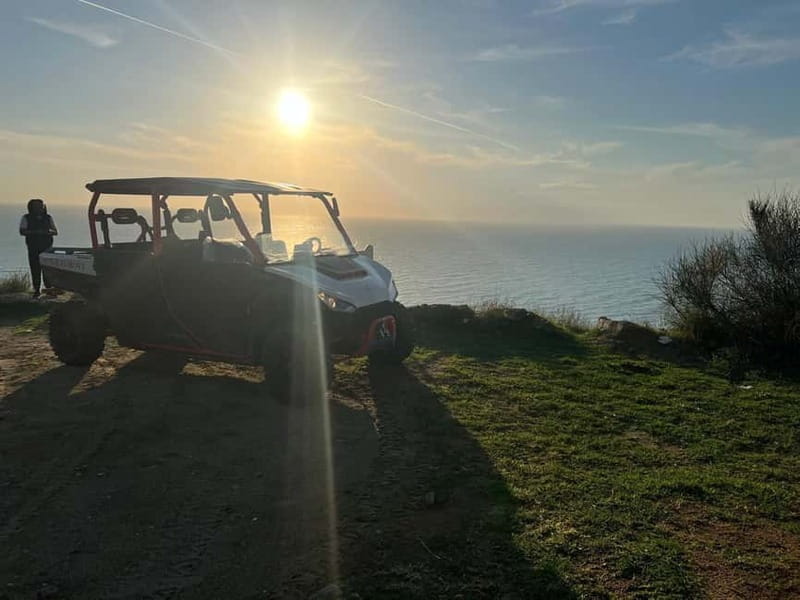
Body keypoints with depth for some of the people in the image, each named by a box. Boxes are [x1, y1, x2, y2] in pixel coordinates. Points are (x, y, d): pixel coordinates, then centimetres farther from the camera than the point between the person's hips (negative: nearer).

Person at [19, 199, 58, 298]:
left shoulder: (48, 218, 11)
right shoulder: (26, 218, 5)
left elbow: (56, 232, 9)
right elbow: (22, 231, -6)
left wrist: (49, 231, -13)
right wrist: (35, 232, -19)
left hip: (47, 248, 1)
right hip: (33, 249, -1)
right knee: (35, 270, -2)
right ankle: (36, 290, 3)